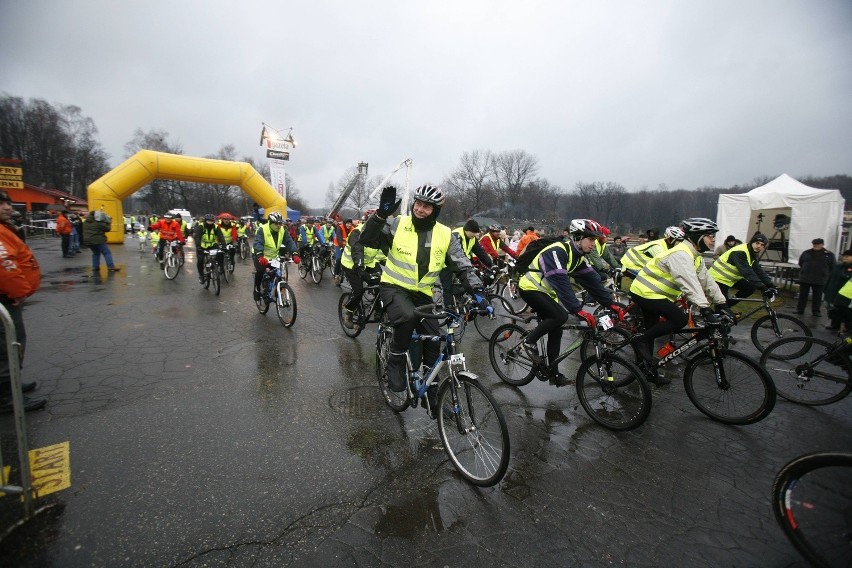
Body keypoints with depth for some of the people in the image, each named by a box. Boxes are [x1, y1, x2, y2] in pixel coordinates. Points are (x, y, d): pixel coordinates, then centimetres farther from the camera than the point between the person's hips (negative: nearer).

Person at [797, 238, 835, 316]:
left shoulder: (829, 255, 1)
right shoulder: (806, 253, 4)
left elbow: (832, 267, 6)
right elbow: (800, 263, 15)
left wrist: (824, 273, 6)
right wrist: (806, 270, 12)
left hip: (820, 280, -1)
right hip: (805, 278, 1)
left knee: (817, 296, 8)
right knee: (803, 295, 8)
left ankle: (816, 311, 18)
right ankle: (800, 309, 17)